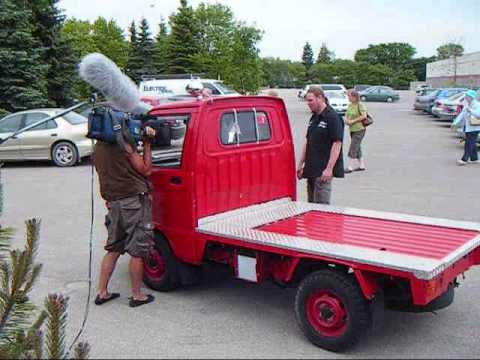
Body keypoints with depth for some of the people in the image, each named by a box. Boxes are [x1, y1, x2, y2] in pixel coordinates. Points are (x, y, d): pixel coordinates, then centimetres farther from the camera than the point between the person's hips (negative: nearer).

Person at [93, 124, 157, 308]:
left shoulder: (98, 147, 11)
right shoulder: (123, 143, -13)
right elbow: (145, 169, -7)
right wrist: (147, 144, -2)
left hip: (114, 203, 8)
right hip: (134, 201, -7)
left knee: (113, 249, 17)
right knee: (137, 251, 2)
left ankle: (102, 292, 21)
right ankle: (136, 296, 11)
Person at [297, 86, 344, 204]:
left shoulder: (333, 117, -12)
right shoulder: (314, 118, 15)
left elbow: (337, 144, -17)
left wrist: (329, 168, -22)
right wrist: (301, 164, 16)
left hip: (323, 170, -9)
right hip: (311, 170, 9)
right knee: (311, 204, 13)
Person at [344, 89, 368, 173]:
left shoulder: (360, 105, -14)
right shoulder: (350, 105, 9)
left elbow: (364, 116, -22)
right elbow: (346, 115, 17)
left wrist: (353, 121, -20)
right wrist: (346, 120, -6)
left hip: (359, 130, -8)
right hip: (352, 130, 8)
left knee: (353, 148, -8)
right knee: (357, 148, 15)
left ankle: (350, 167, -2)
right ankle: (361, 165, 25)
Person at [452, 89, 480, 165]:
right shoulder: (466, 104, 13)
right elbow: (462, 114, 14)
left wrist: (470, 110, -34)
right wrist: (455, 122, 7)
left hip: (473, 127, -8)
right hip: (467, 127, 8)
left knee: (469, 143, -9)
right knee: (472, 144, 12)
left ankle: (464, 160, -12)